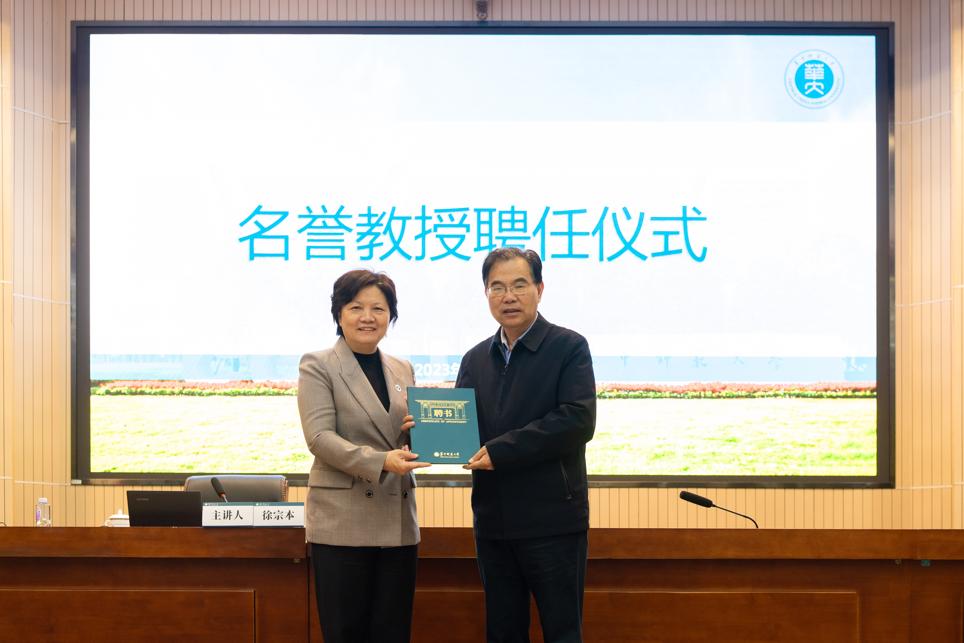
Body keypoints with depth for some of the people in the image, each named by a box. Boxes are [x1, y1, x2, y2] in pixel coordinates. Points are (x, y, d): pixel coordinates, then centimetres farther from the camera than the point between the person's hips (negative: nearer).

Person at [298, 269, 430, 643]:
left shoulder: (403, 370, 14)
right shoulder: (318, 367, -1)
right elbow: (319, 437, -13)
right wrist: (379, 461, -26)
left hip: (397, 520, 5)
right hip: (342, 521, -5)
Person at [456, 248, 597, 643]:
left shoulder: (569, 347, -4)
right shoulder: (475, 359, 13)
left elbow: (578, 421, -17)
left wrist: (501, 450, -19)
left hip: (553, 520, -5)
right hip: (492, 521, 5)